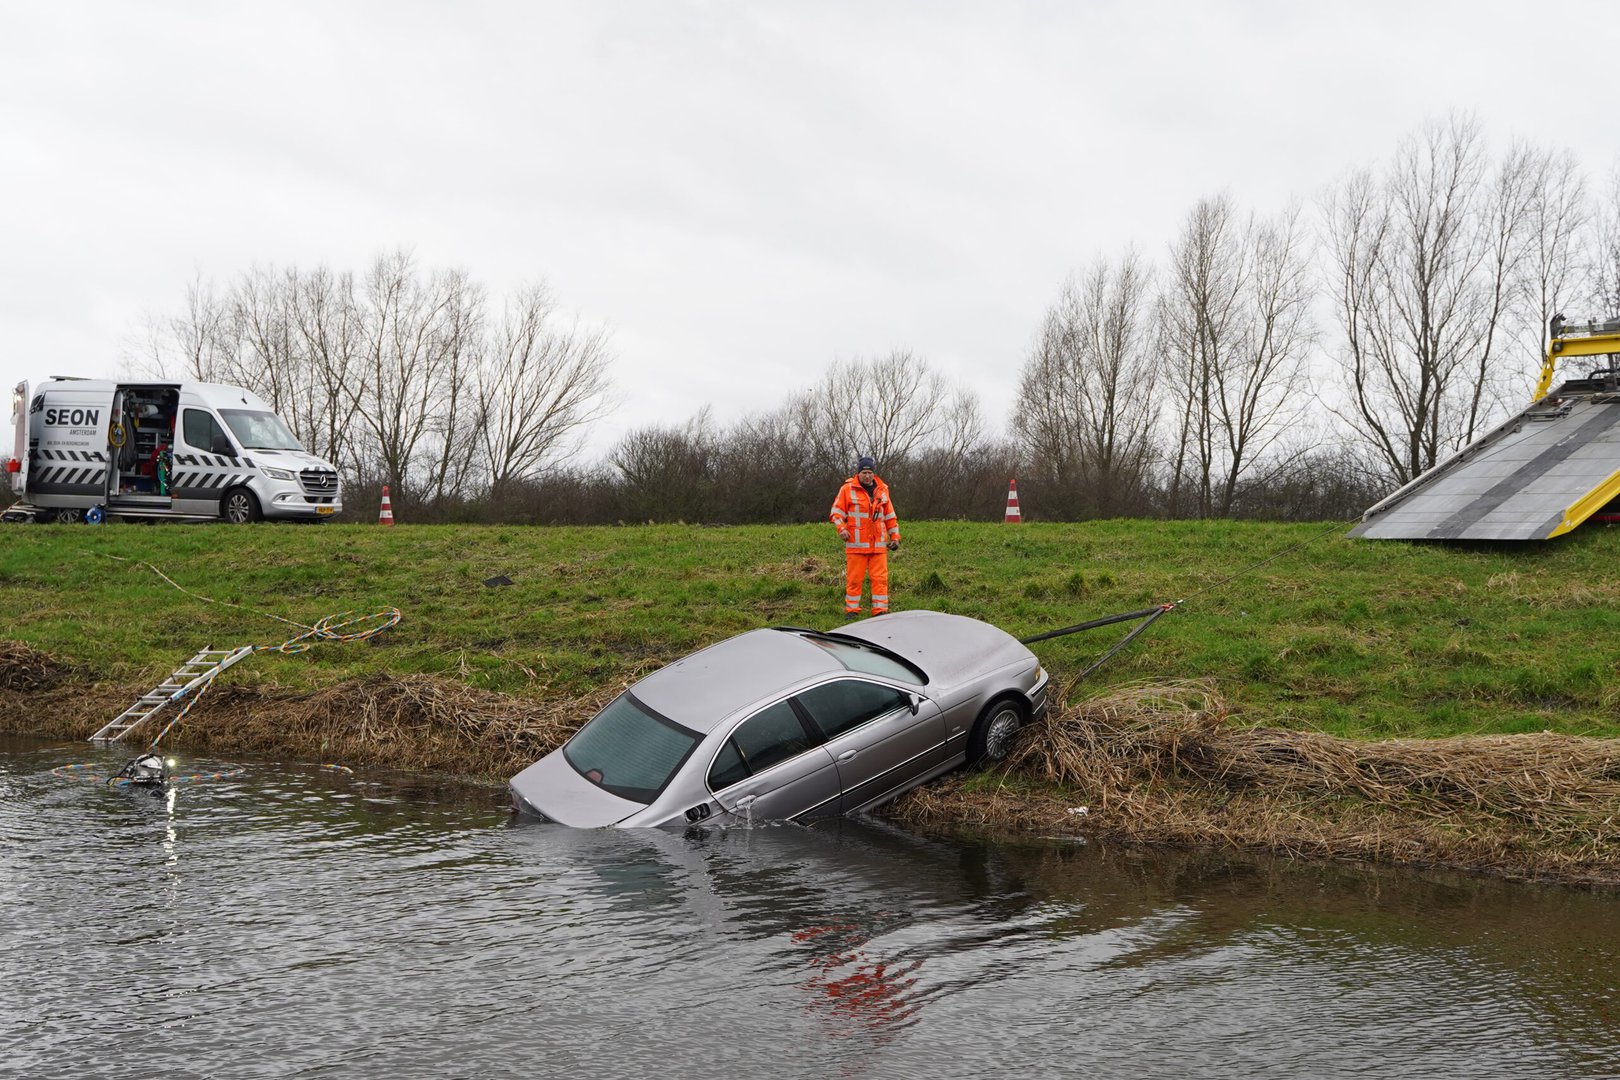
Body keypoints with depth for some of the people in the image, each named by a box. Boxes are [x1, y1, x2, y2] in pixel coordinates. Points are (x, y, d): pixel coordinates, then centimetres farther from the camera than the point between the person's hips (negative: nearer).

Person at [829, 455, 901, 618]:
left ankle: (881, 610, 5)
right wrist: (841, 528, -14)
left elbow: (890, 516, 18)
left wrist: (895, 536, 15)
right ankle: (851, 610, 9)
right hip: (856, 543, -3)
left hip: (879, 544, 3)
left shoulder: (882, 489, 12)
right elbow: (837, 512, 1)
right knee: (854, 578, 0)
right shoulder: (847, 489, 0)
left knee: (880, 578, 0)